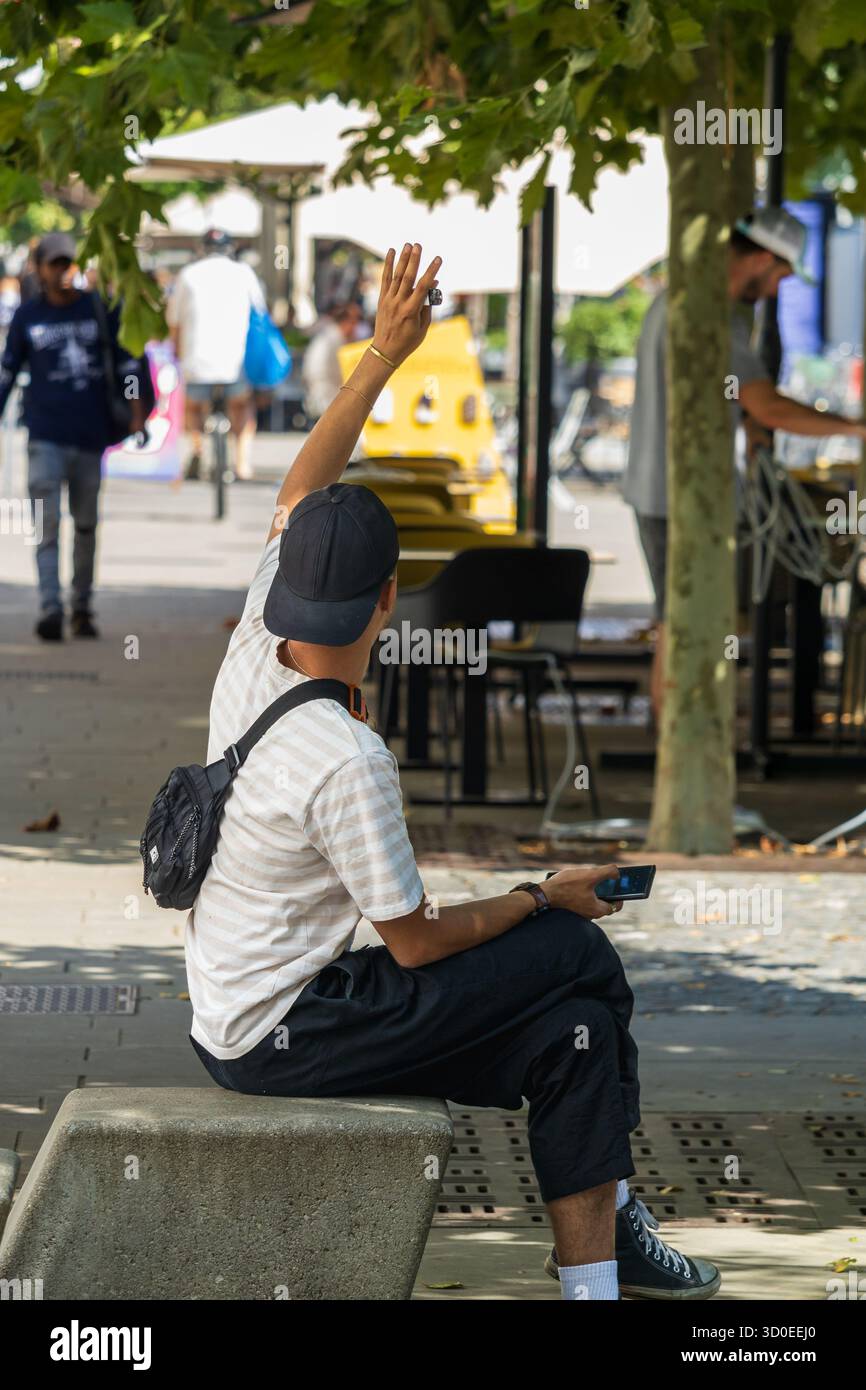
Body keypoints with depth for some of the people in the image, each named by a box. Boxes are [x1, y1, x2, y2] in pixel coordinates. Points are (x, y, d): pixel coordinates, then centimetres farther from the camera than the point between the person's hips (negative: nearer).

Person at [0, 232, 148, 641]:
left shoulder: (101, 309, 3)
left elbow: (129, 361, 6)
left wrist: (137, 413, -3)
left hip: (91, 436, 1)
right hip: (45, 435, -1)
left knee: (86, 525, 9)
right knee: (48, 525, -10)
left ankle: (82, 608, 20)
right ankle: (50, 611, -16)